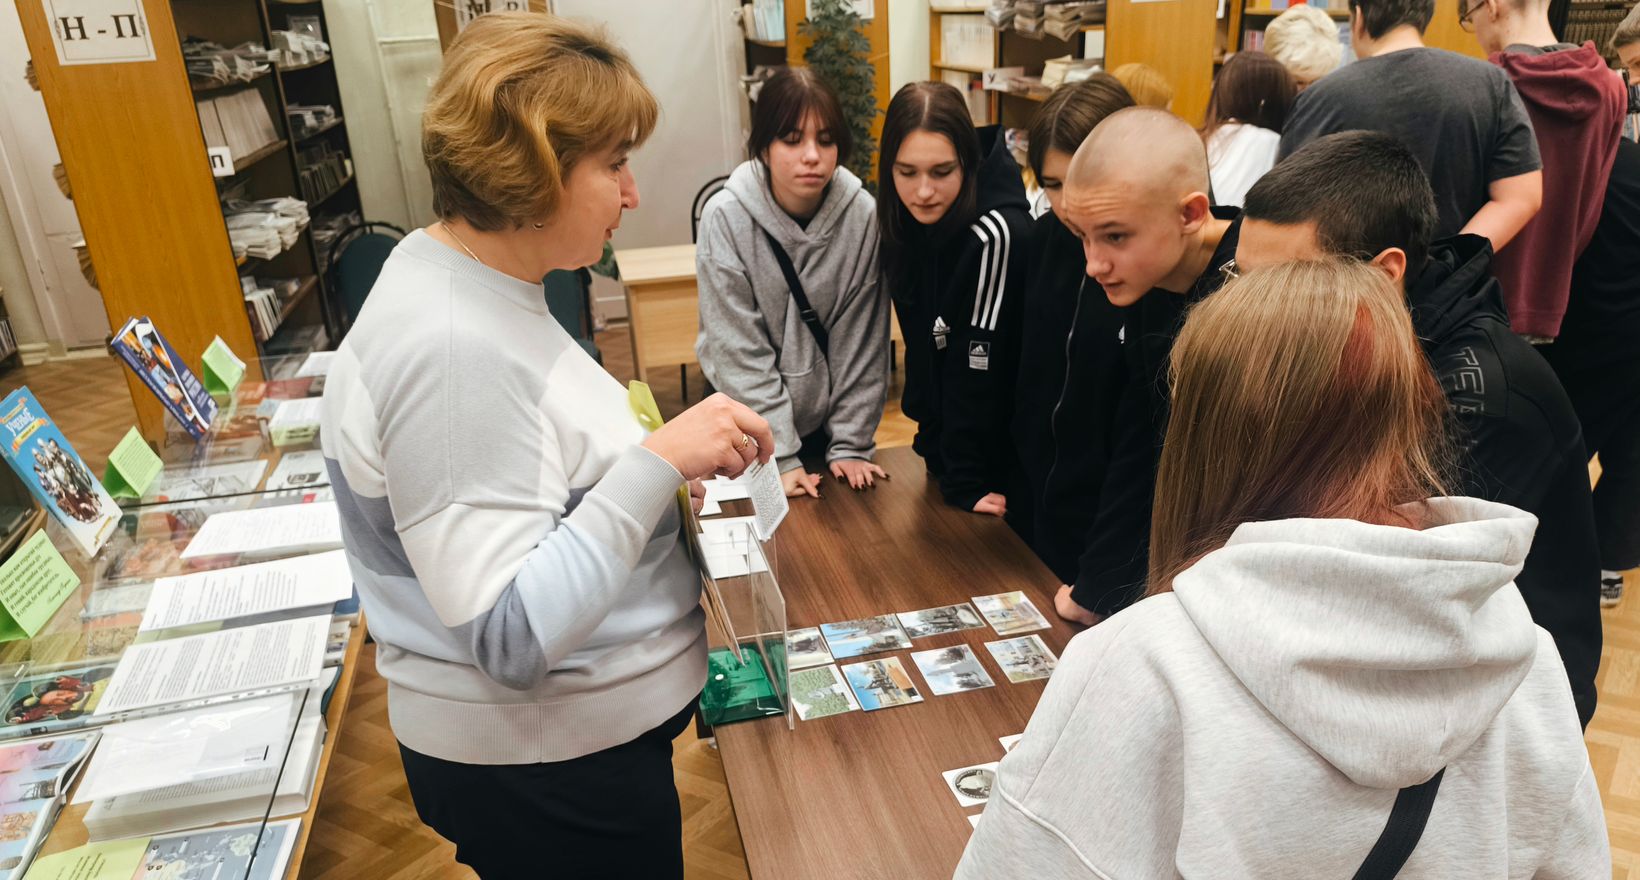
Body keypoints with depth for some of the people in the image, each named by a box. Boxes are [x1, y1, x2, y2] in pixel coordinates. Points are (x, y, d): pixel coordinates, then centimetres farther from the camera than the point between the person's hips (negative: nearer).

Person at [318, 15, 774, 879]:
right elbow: (511, 640, -30)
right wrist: (656, 463, -33)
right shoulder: (451, 348, -29)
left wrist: (655, 464, 3)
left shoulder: (476, 286, 2)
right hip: (538, 769, -9)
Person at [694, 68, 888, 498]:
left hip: (828, 413, 2)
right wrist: (780, 458, -20)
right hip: (750, 420, -1)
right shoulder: (726, 217, -19)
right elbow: (740, 349, -19)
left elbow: (861, 340, -10)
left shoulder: (863, 215, -15)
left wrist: (851, 443, -10)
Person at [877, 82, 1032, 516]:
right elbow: (924, 350, 2)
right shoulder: (906, 224, -7)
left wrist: (967, 481, -19)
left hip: (996, 463, -6)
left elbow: (977, 369, -25)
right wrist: (935, 445, 3)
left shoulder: (993, 236, -28)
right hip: (946, 448, 7)